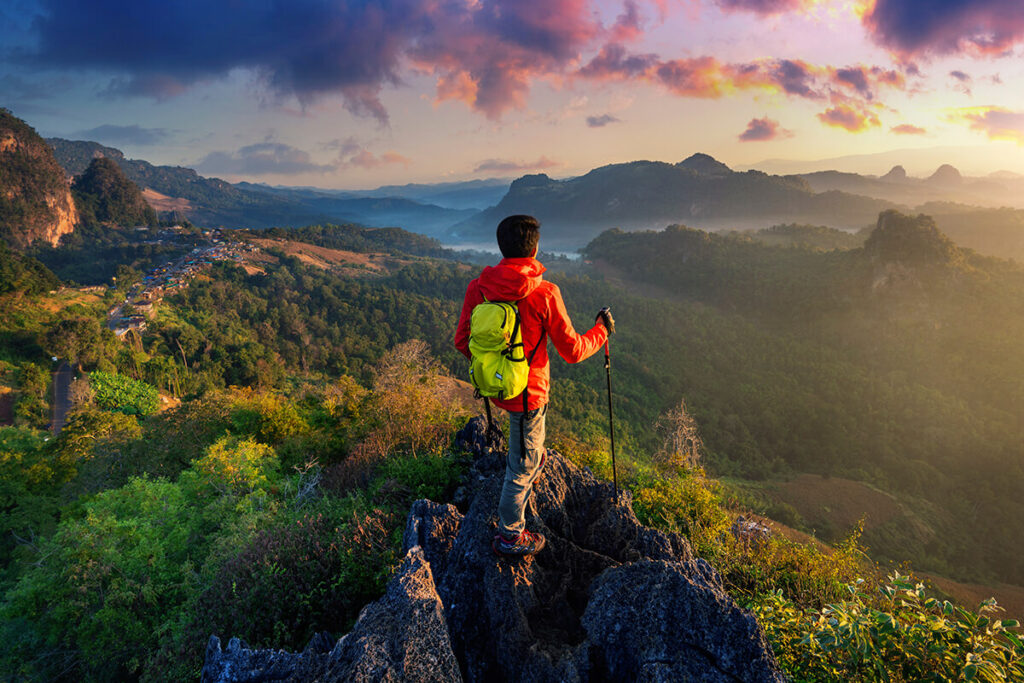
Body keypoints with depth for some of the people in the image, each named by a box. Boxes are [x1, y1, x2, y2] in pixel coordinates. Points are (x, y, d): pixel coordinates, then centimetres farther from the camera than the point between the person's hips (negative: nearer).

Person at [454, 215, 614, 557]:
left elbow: (462, 342, -1)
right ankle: (510, 536, 28)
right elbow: (572, 351, -14)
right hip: (527, 392, -5)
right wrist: (602, 330, 5)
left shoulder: (478, 287, -10)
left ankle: (530, 456, 58)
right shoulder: (545, 294, -23)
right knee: (524, 465, 12)